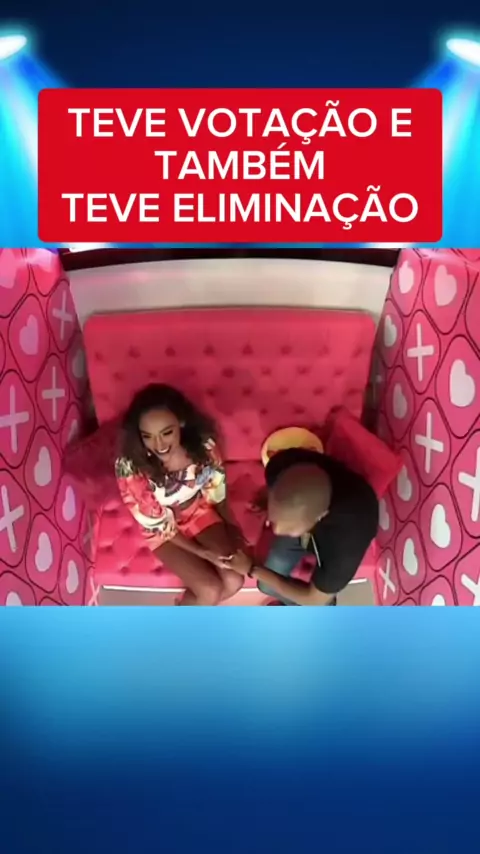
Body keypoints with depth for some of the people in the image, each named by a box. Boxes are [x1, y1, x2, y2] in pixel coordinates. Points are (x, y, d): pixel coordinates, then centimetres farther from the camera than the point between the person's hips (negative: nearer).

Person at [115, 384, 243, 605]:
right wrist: (202, 552, -20)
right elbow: (157, 524, -20)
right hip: (164, 529, -3)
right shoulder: (130, 468, -33)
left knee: (234, 581, -9)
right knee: (210, 591, -14)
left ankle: (194, 604, 19)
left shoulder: (202, 444, -26)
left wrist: (229, 524, -6)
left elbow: (216, 487, -4)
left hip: (200, 512, 3)